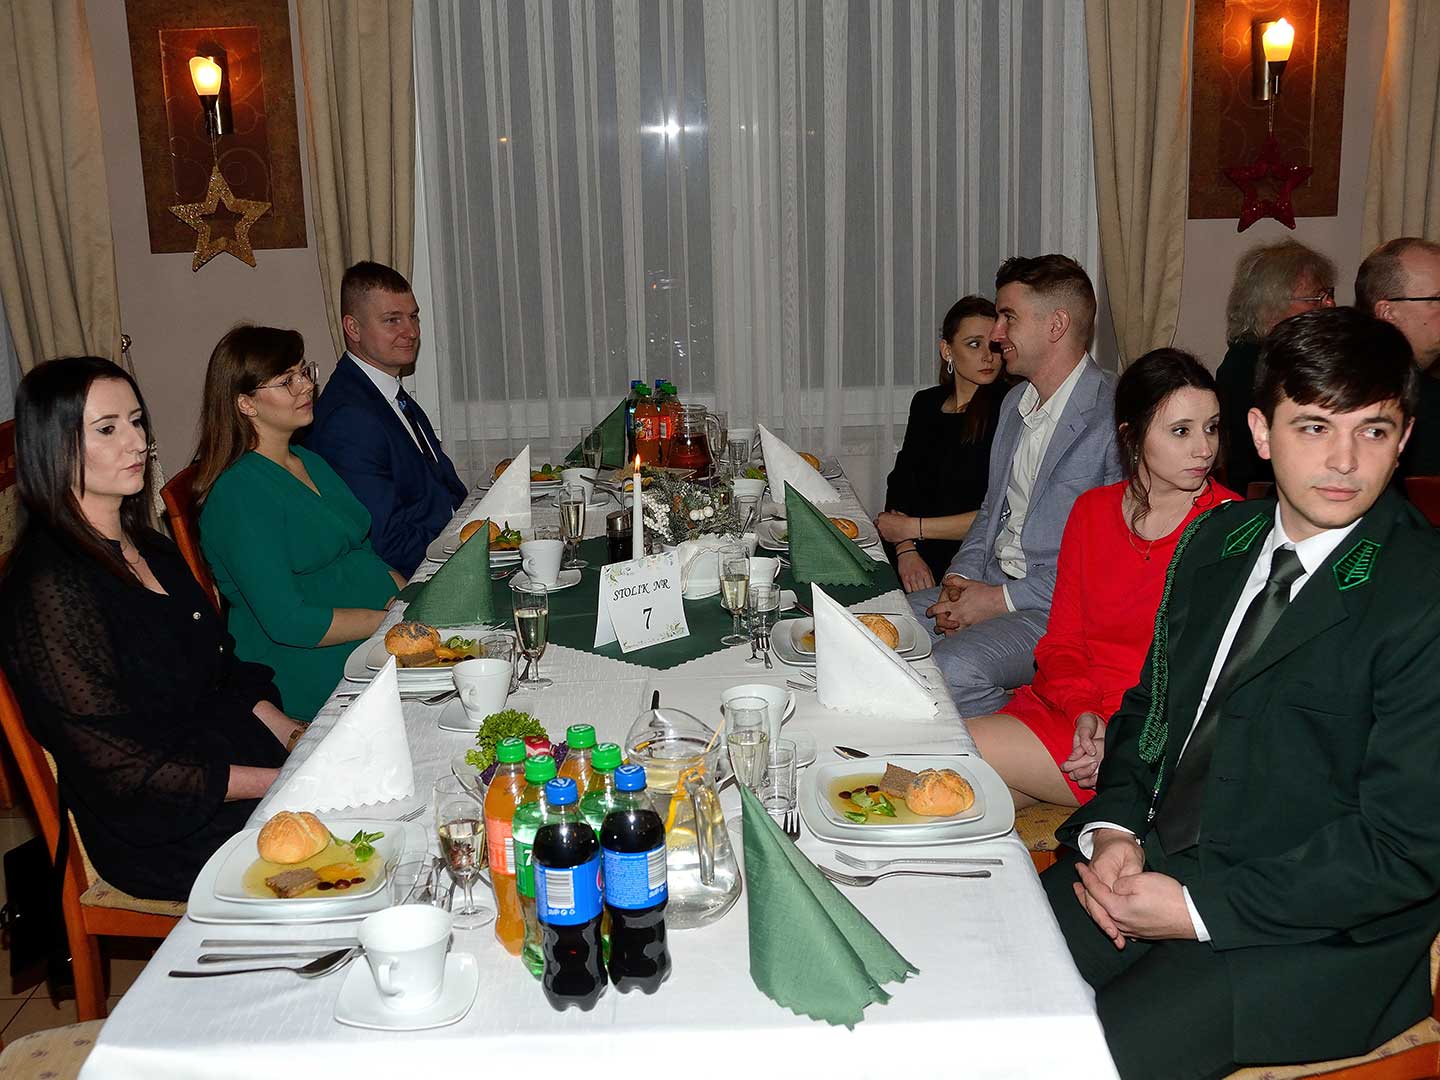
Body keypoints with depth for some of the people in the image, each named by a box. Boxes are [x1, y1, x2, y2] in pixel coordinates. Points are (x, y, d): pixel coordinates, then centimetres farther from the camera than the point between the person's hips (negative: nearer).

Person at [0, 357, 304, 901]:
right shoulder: (48, 588, -17)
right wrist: (283, 782, -18)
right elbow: (122, 769, -18)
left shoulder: (149, 549, 11)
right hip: (167, 839, -8)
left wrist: (291, 734, 0)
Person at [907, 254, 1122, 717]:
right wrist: (962, 578, 1)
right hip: (991, 583, 8)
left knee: (952, 669, -30)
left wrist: (999, 600, -17)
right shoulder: (1015, 401, 14)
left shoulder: (1116, 417, -15)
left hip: (1061, 608, -8)